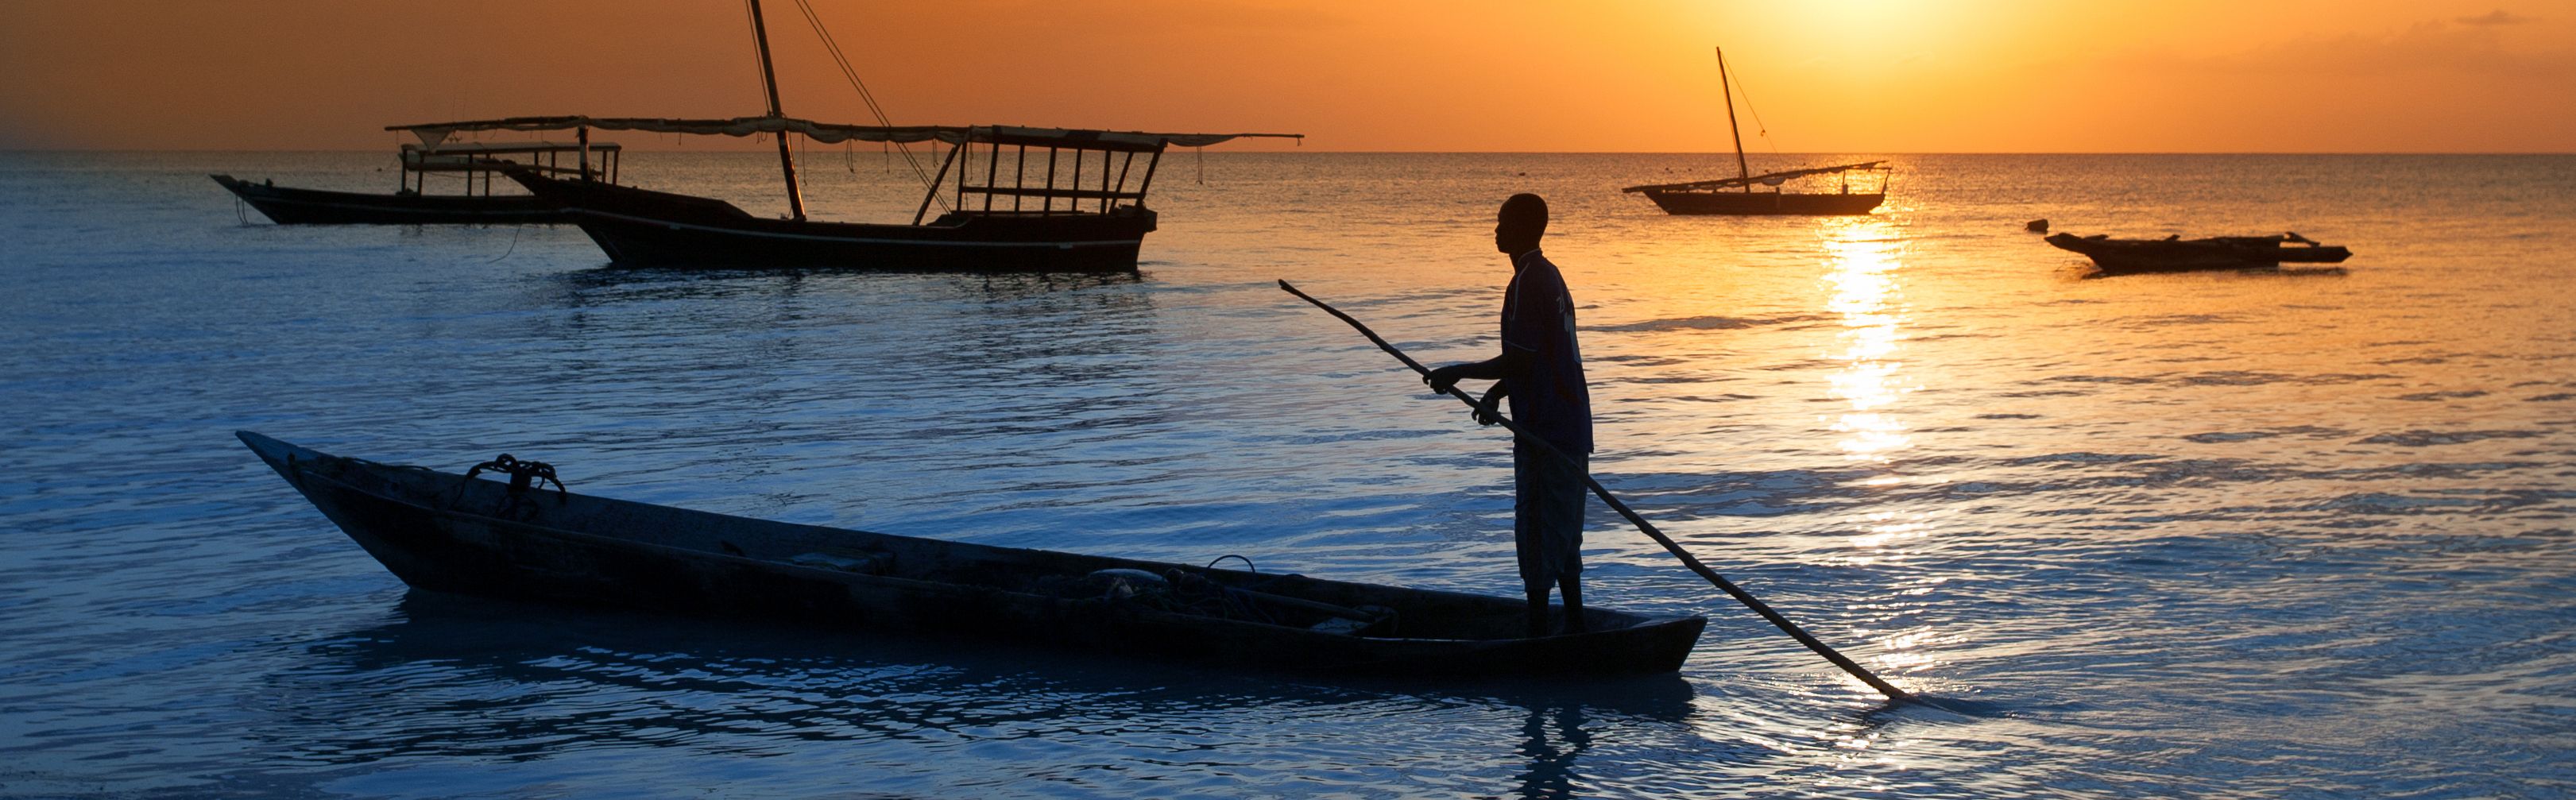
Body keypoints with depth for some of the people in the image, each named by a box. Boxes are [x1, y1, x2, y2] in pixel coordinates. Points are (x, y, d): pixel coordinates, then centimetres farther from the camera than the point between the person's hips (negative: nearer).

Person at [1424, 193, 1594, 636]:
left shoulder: (1527, 283, -17)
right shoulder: (1549, 276, 15)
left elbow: (1520, 361, -22)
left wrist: (1459, 372, -13)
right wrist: (1496, 392, 17)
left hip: (1545, 431, -10)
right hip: (1571, 426, 10)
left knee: (1536, 532, -4)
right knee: (1563, 533, 16)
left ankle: (1539, 630, 0)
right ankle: (1575, 626, 22)